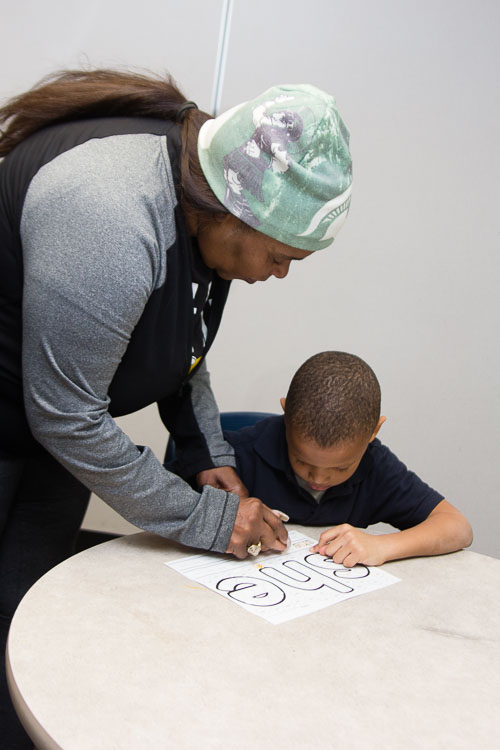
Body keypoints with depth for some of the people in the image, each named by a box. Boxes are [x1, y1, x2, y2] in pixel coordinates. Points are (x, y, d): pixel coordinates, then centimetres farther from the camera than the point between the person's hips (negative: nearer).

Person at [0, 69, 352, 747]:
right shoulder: (109, 221, -34)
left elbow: (178, 342, 10)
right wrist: (203, 520, -17)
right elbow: (65, 418, -26)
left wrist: (208, 453, 0)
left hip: (57, 429, 8)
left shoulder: (212, 191, -6)